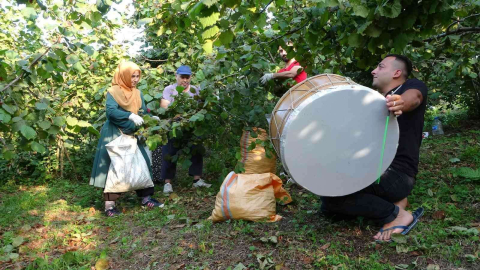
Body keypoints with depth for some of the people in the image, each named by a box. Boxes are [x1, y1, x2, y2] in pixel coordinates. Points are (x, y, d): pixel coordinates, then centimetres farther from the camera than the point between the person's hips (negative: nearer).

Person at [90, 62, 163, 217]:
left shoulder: (137, 94, 10)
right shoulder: (113, 92, -8)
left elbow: (143, 112, 5)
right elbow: (111, 112, -22)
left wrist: (151, 118, -16)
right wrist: (130, 116, -32)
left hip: (132, 135, 6)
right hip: (114, 135, -6)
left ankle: (145, 198, 15)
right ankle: (109, 204, -1)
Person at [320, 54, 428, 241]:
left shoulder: (413, 85, -2)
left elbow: (413, 97, -27)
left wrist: (400, 102, -53)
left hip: (398, 175, -8)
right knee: (328, 203, -2)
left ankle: (396, 214, -11)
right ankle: (389, 201, 3)